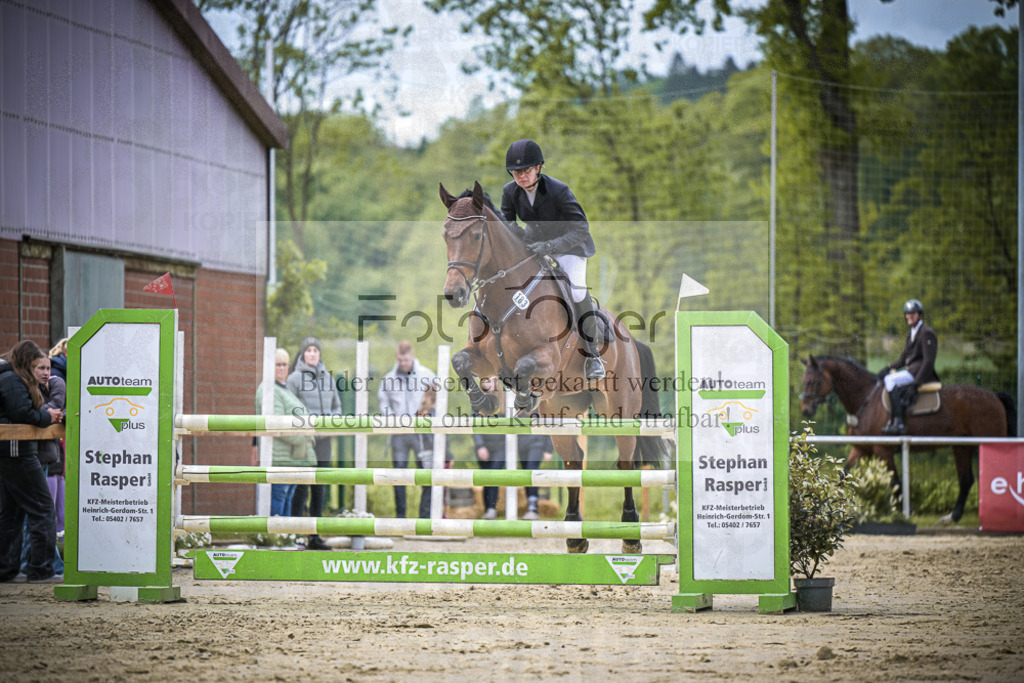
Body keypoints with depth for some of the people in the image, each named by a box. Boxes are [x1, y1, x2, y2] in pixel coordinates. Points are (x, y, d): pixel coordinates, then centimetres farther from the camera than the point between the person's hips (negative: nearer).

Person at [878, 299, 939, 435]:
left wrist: (916, 383, -25)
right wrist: (888, 367, 3)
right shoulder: (911, 334, 20)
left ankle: (898, 422, -32)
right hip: (910, 370, 10)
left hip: (920, 371, -10)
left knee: (891, 380, -25)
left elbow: (928, 361, -18)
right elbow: (903, 358, 23)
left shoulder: (927, 333, -11)